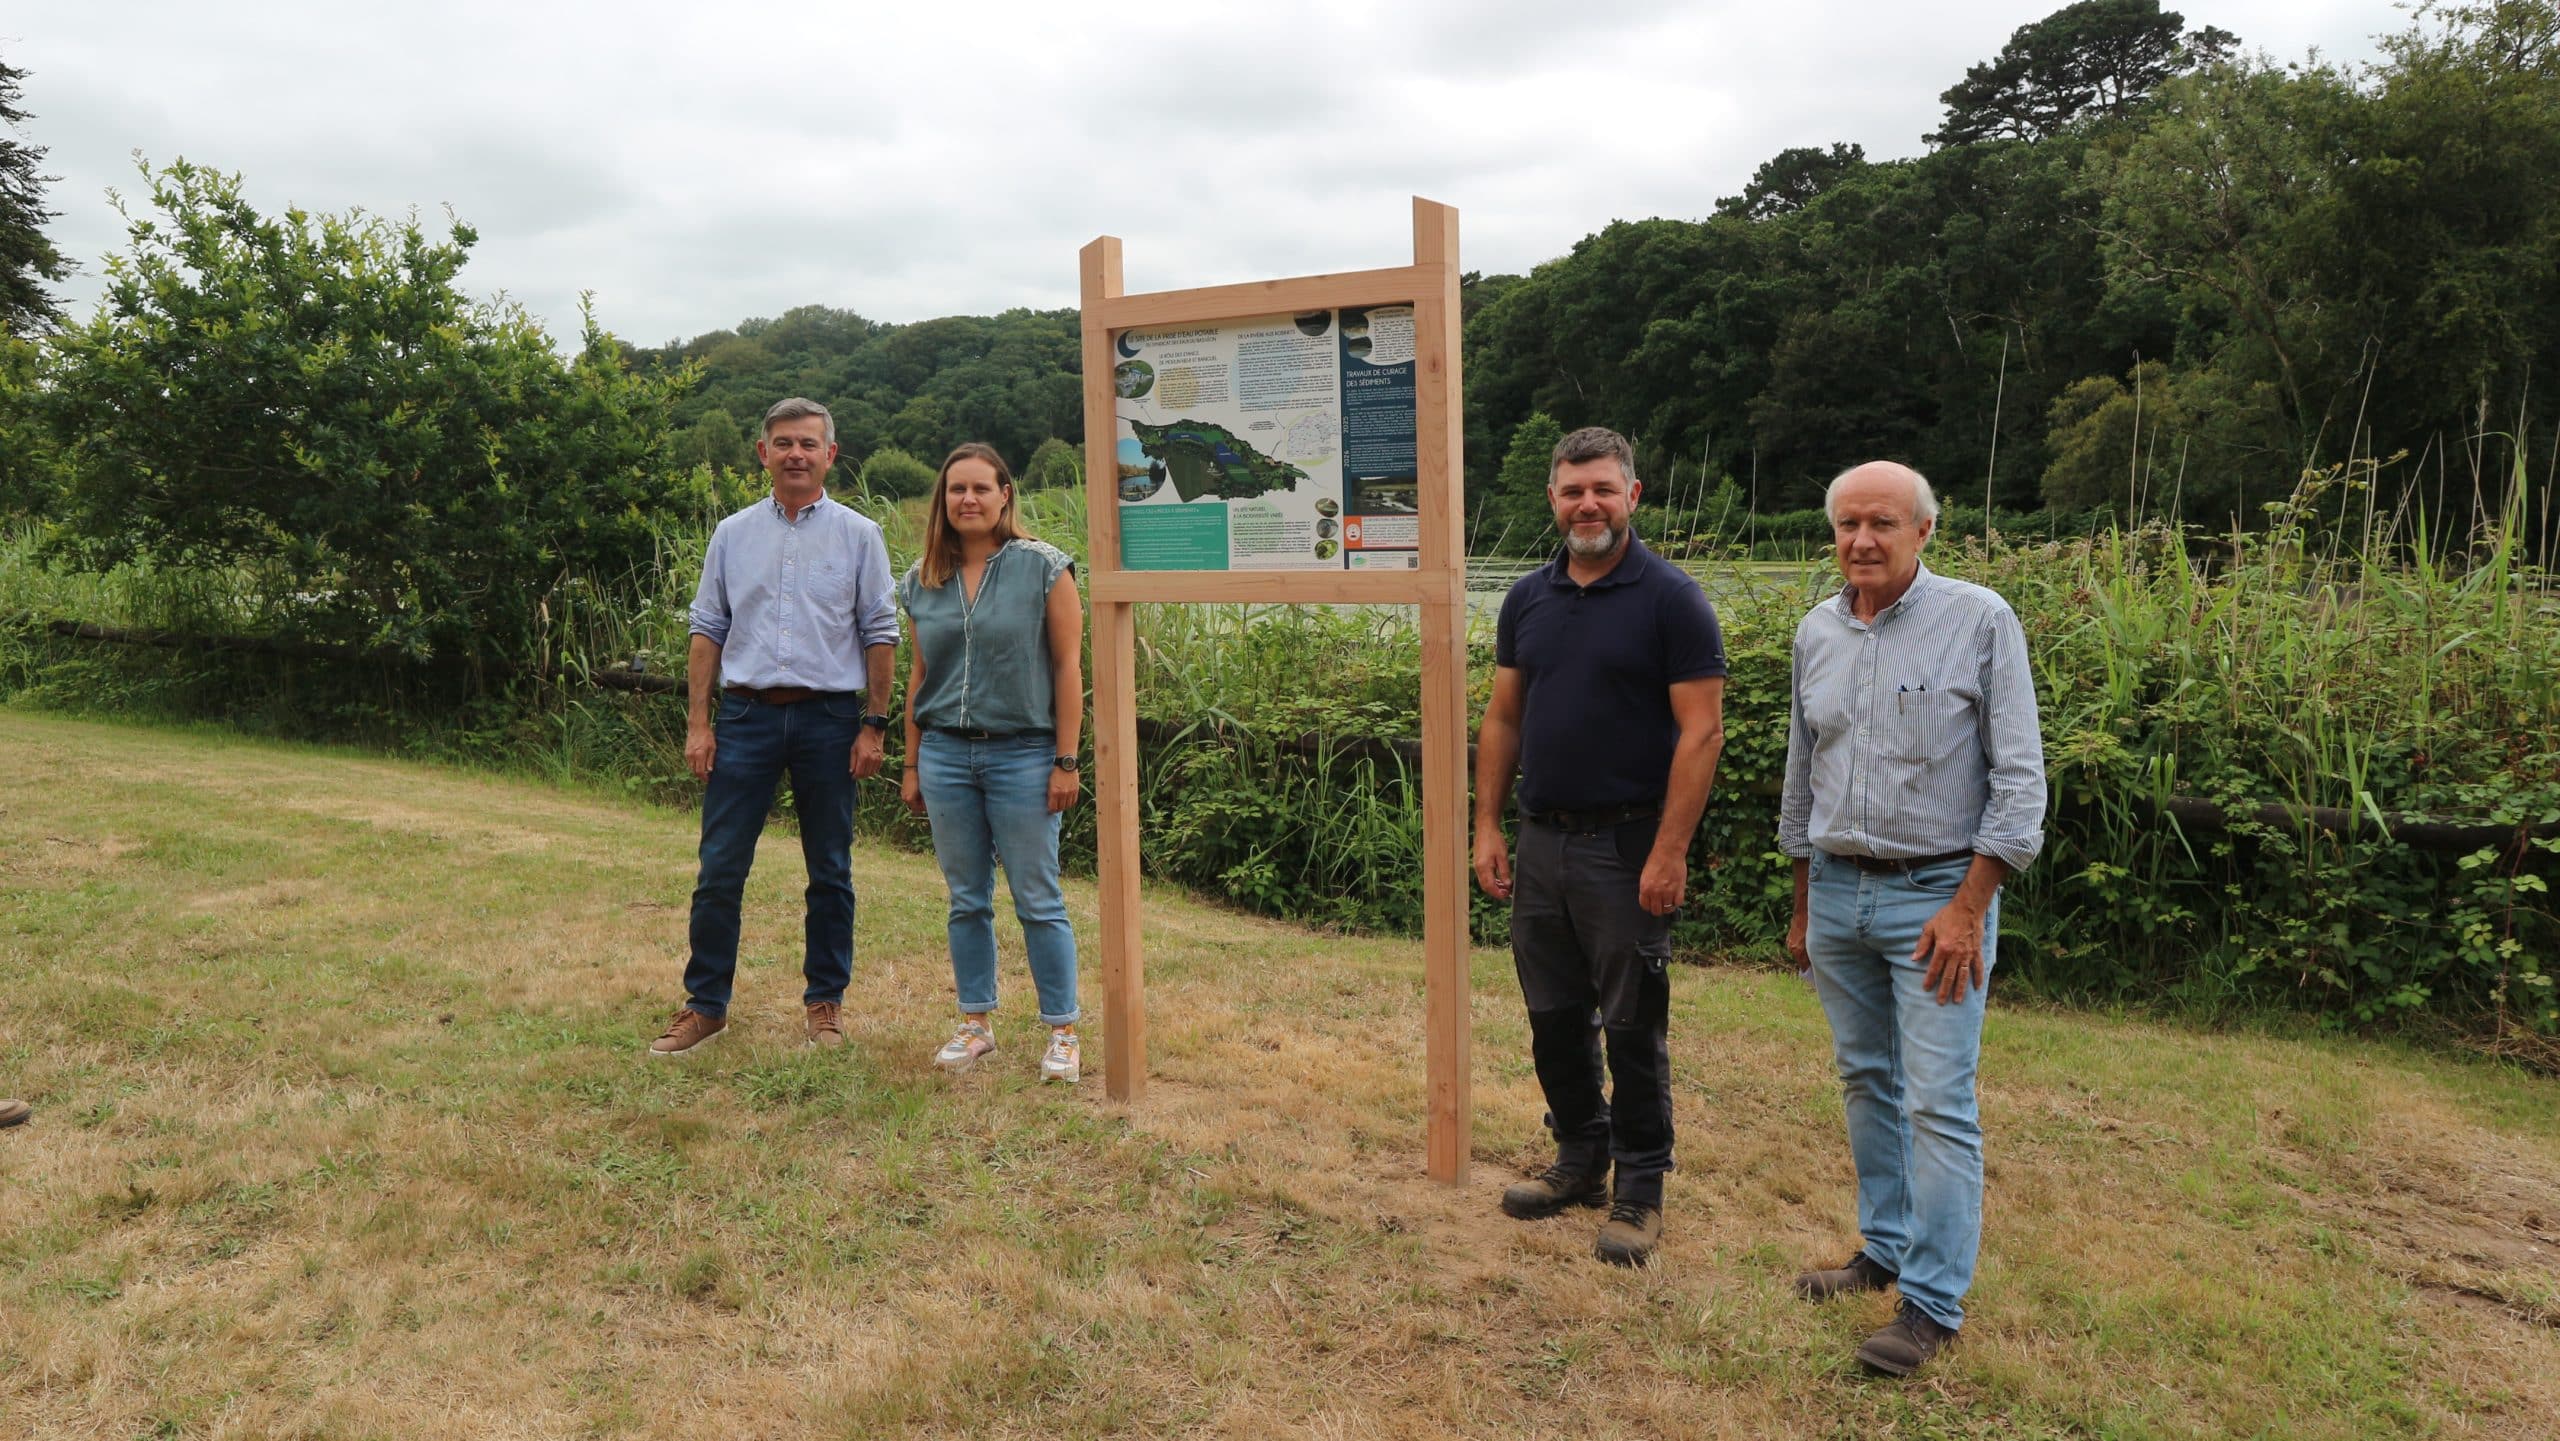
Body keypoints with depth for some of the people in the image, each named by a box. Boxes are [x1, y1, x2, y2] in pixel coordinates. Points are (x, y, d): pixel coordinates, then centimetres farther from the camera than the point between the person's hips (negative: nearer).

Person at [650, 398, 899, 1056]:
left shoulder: (858, 534, 3)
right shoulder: (733, 534, 9)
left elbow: (880, 634, 2)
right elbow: (708, 629, 9)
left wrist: (874, 724, -5)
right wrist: (698, 722, 2)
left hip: (829, 717, -1)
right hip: (746, 714, 1)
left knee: (830, 873, 7)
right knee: (720, 868, 1)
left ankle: (826, 1000, 19)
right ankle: (705, 1003, 13)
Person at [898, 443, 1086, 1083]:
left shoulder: (1043, 568, -5)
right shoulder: (923, 579, 8)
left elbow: (1068, 667, -6)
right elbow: (919, 674, 14)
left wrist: (1066, 761, -9)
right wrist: (911, 765, 13)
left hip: (1023, 754, -4)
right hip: (947, 754, 4)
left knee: (1038, 902, 0)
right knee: (967, 900, 11)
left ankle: (1062, 1034, 11)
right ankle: (976, 1024, 23)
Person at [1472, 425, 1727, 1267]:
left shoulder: (1670, 599, -8)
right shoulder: (1529, 598, 8)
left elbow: (1702, 732, -13)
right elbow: (1502, 719, 12)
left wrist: (1669, 853, -18)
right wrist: (1487, 828, 6)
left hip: (1626, 848, -5)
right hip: (1540, 842, 6)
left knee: (1632, 1026, 4)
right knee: (1554, 1017, 15)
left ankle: (1639, 1191, 18)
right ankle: (1581, 1159, 32)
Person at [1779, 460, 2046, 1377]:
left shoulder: (1979, 622, -9)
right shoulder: (1816, 632, 7)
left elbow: (2019, 778, -9)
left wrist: (1968, 908, -15)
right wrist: (1802, 906, 17)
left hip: (1934, 893, -5)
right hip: (1837, 888, 6)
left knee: (1938, 1103, -4)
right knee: (1866, 1081, 14)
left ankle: (1933, 1302, 6)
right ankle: (1885, 1248, 29)